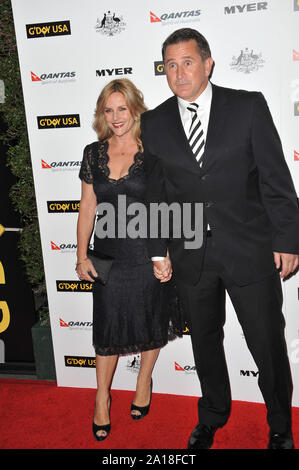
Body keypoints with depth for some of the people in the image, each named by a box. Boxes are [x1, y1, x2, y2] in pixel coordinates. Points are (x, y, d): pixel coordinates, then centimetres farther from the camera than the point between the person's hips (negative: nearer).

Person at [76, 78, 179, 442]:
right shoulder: (93, 153, 4)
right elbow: (87, 206, 6)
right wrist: (81, 255, 3)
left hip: (148, 252, -2)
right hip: (108, 255, 2)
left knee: (150, 320, 14)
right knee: (108, 326, 10)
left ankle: (144, 382, 39)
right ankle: (102, 398, 29)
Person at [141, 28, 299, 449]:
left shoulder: (249, 106, -2)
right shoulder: (154, 124, 4)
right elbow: (156, 193, 8)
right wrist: (159, 251, 8)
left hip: (251, 251, -2)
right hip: (191, 256, 3)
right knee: (204, 343, 18)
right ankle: (213, 417, 43)